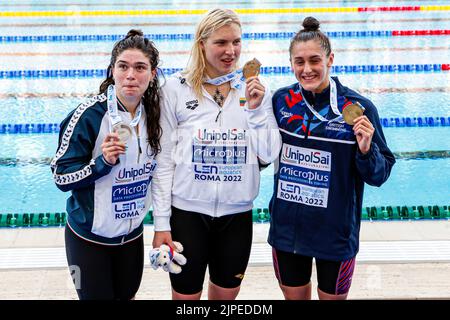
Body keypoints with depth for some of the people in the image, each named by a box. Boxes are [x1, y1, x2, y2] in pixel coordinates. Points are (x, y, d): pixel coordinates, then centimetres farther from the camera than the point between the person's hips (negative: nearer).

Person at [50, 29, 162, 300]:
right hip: (90, 237, -4)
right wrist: (102, 162, -29)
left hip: (133, 232, 5)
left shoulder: (154, 113, -3)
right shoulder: (89, 115, -19)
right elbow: (61, 178, -16)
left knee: (127, 295, 17)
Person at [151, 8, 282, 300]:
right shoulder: (176, 89, -7)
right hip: (187, 212, -2)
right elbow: (164, 160, -5)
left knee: (226, 295, 18)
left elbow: (269, 156, -3)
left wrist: (256, 109, -16)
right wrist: (161, 223, -6)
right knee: (185, 296, 9)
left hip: (237, 215, 2)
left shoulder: (255, 89, 0)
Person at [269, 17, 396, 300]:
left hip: (336, 233, -3)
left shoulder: (358, 108, -13)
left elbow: (379, 176, -7)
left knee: (332, 297, 17)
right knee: (295, 297, 20)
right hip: (287, 230, 3)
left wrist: (366, 150, -27)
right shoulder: (281, 101, -4)